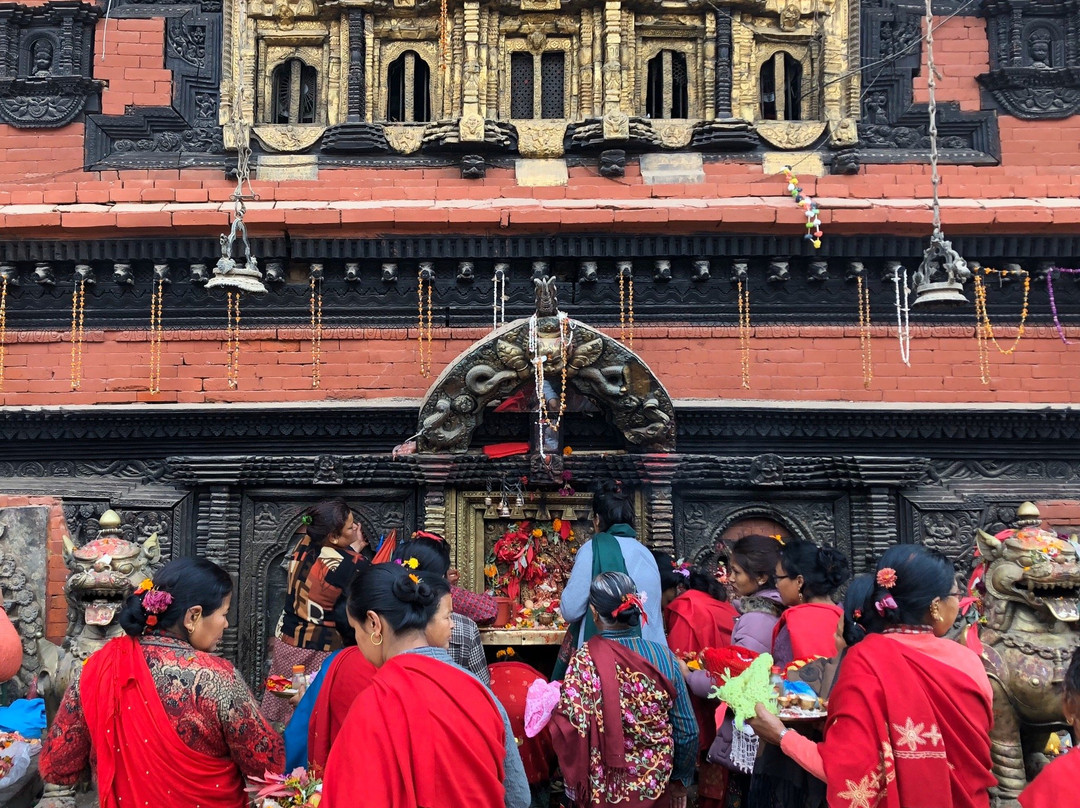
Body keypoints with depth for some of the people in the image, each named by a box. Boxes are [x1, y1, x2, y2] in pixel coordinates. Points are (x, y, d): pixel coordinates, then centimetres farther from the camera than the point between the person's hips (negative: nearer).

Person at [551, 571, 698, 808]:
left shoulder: (585, 660, -17)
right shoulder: (662, 655, -9)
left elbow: (572, 728, -23)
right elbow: (687, 730, -5)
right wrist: (680, 780, 10)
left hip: (604, 788, -2)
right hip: (656, 785, 2)